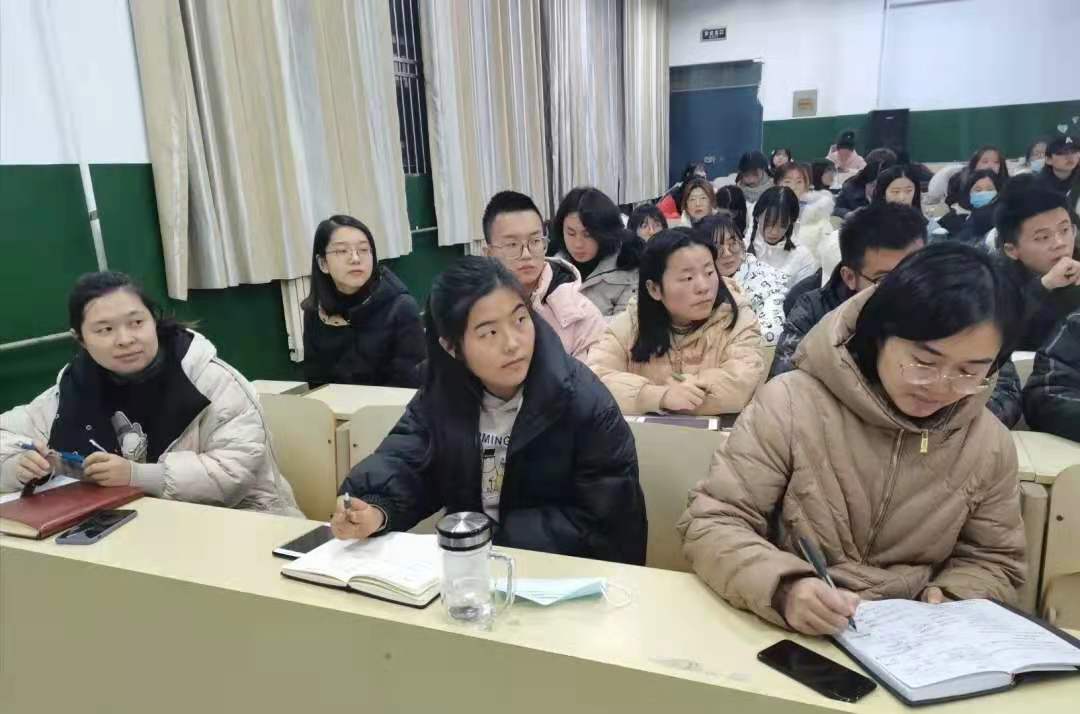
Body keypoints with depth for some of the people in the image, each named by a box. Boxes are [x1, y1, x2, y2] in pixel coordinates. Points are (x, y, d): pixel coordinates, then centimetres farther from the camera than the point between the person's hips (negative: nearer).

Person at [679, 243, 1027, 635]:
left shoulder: (991, 444, -1)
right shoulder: (791, 403, -15)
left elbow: (993, 561, 11)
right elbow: (711, 524, -14)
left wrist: (947, 605, -9)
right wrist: (783, 588, -31)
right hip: (782, 634, -3)